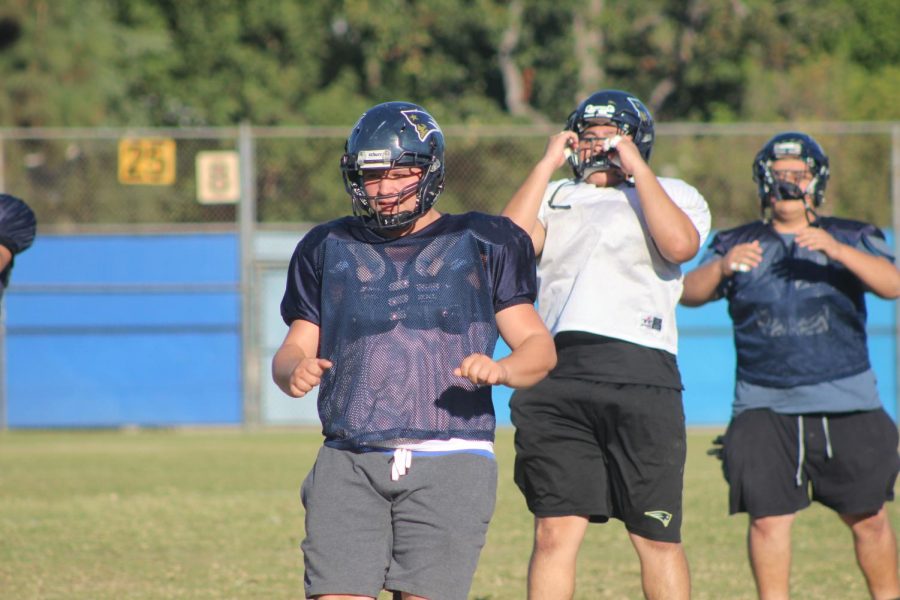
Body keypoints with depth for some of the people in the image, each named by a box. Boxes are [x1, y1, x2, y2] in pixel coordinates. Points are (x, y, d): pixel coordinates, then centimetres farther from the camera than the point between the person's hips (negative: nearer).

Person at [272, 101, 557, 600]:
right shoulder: (330, 249, 16)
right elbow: (295, 348, 16)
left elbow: (539, 347, 6)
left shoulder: (479, 245, 9)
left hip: (449, 463, -2)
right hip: (349, 463, 2)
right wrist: (293, 371, -9)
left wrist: (501, 370, -16)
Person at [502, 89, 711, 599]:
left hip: (640, 372, -2)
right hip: (557, 377, 3)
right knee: (555, 532, -1)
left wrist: (637, 169, -1)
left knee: (657, 537, 0)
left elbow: (679, 244, -8)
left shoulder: (673, 195, 15)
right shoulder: (555, 196, 24)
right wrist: (548, 165, 8)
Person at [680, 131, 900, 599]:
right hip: (764, 407, 0)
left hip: (846, 405, 0)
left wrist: (837, 251, -25)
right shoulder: (737, 244, 12)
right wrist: (721, 267, -23)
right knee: (769, 520, -9)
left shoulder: (852, 239, 9)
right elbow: (690, 293, -2)